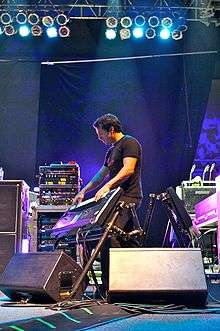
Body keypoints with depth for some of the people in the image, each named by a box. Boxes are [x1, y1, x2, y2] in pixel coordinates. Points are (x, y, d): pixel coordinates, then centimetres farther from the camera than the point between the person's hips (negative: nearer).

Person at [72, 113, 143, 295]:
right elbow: (101, 175, 30)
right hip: (119, 199, 10)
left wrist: (107, 186, -26)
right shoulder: (112, 150, 25)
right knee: (124, 242, 8)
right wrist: (83, 191, 25)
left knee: (109, 236, -21)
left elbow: (128, 169, -18)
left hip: (128, 198, -10)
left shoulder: (129, 143, -4)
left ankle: (109, 285, -21)